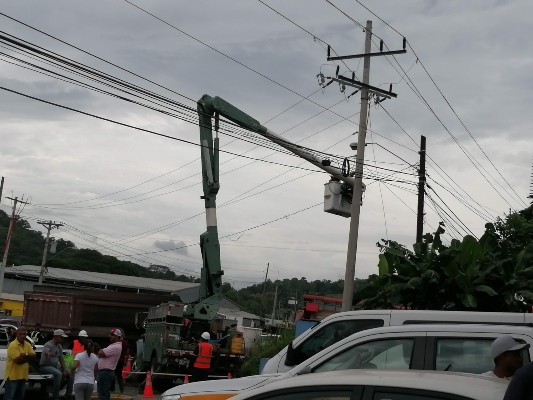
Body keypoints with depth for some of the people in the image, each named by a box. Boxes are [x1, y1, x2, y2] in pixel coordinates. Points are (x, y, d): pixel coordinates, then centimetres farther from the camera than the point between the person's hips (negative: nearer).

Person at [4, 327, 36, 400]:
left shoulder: (28, 345, 9)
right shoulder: (13, 345, -16)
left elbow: (34, 357, -1)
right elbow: (18, 360, -24)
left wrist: (26, 355, -20)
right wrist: (28, 358, -8)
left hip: (23, 376, 8)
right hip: (13, 376, -8)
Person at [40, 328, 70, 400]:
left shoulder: (59, 346, 7)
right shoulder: (48, 345, -19)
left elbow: (61, 359, 9)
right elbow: (46, 351, -43)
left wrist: (64, 369, -6)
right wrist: (48, 353, -68)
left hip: (55, 366, 9)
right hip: (45, 366, -9)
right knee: (58, 374, -34)